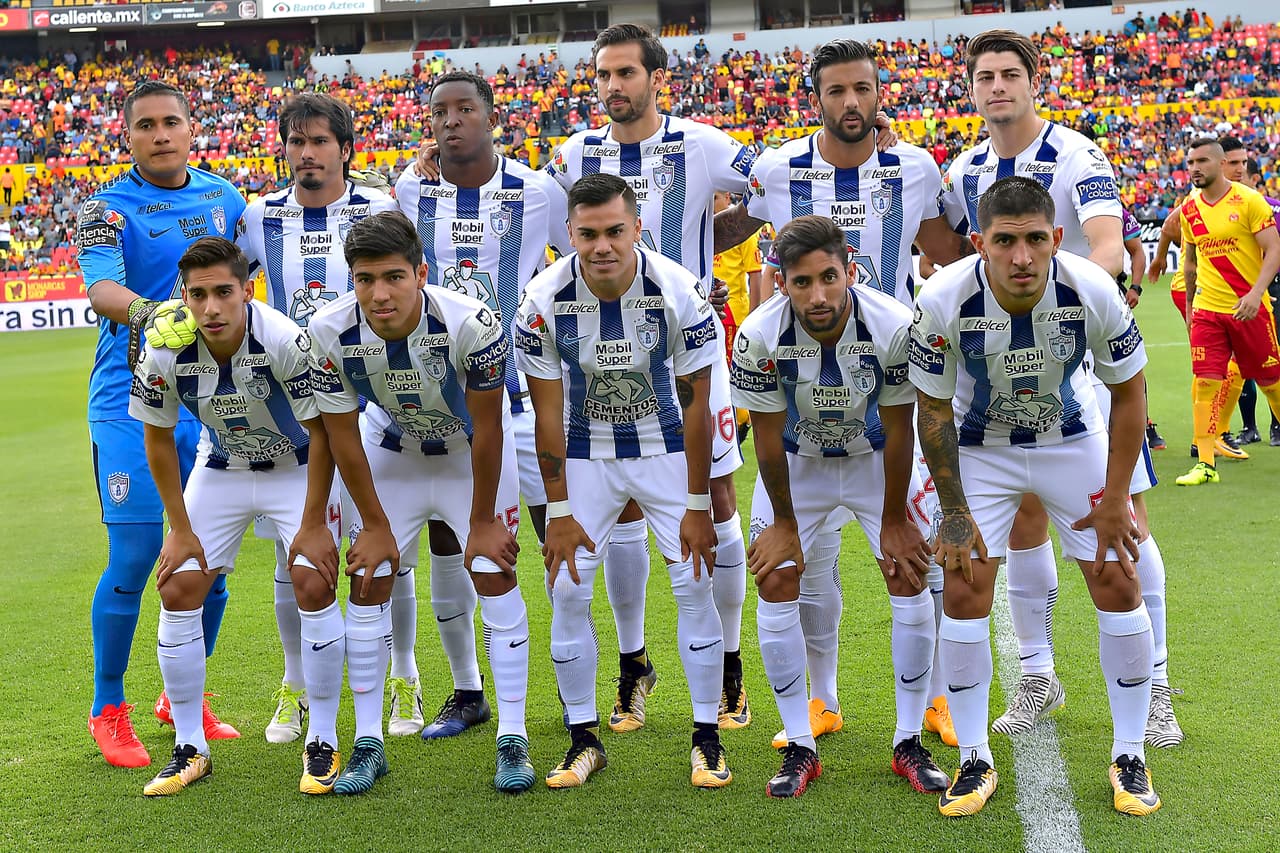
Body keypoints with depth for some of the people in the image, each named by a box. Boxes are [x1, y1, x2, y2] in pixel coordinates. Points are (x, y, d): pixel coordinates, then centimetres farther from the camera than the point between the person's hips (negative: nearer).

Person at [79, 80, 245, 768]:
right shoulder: (107, 209, -4)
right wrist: (144, 310, -41)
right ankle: (108, 711, 10)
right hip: (133, 398, -4)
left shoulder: (224, 198, 11)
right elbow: (100, 287, -21)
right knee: (134, 557, -7)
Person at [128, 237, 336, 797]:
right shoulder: (164, 354, -23)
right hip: (219, 470, 3)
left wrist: (313, 526, -19)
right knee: (178, 592, -5)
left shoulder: (286, 341, -32)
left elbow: (320, 432, -20)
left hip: (298, 469, -3)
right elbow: (158, 439, -6)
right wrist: (181, 529, -4)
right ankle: (190, 749, 8)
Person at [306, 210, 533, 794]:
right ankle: (368, 743, 8)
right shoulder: (330, 333, -28)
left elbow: (487, 429, -21)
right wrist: (374, 524, -6)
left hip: (472, 449, -2)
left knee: (495, 576, -8)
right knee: (368, 585, -3)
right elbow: (342, 434, -13)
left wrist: (483, 521, -12)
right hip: (391, 449, 2)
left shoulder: (471, 324, -36)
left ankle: (512, 739, 0)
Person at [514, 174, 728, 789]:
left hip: (665, 447, -1)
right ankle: (584, 739, 11)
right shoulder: (545, 299, -20)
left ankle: (707, 737, 8)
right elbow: (548, 413, -11)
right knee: (568, 590, -5)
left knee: (694, 585, -7)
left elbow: (695, 403, -12)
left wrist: (698, 506, -11)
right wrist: (558, 512, -10)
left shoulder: (678, 292, -22)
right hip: (583, 452, 1)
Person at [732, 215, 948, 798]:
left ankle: (909, 744, 7)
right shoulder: (759, 336, -30)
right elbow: (768, 437, -15)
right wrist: (784, 523, -7)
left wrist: (893, 519, -9)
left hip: (876, 458, 0)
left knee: (910, 576, -7)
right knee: (776, 583, -7)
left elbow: (898, 431, -17)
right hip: (797, 462, 0)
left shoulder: (896, 327, -31)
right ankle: (800, 749, 5)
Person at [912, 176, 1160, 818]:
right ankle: (974, 760, 9)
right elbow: (934, 408, -13)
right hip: (980, 447, 0)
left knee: (1118, 584, -3)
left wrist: (1115, 499, -10)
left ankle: (1129, 757, 13)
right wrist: (954, 513, -11)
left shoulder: (1093, 292, -28)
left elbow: (1128, 393, -11)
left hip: (1074, 440, 1)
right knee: (963, 592, -7)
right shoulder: (944, 300, -29)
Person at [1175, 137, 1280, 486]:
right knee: (1205, 383, -7)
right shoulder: (1189, 209, 6)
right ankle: (1206, 465, -5)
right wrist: (1189, 305, 22)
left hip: (1250, 309, -3)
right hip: (1206, 309, 3)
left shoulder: (1249, 200, -8)